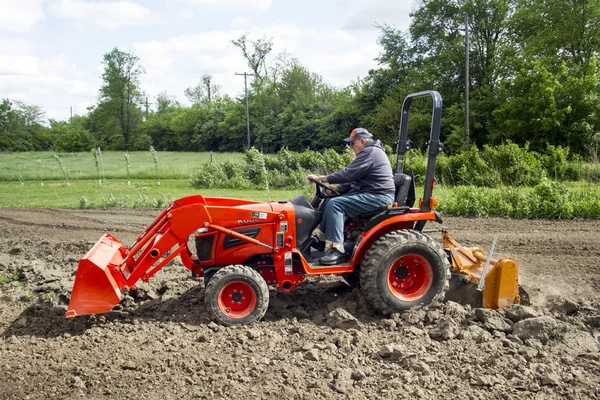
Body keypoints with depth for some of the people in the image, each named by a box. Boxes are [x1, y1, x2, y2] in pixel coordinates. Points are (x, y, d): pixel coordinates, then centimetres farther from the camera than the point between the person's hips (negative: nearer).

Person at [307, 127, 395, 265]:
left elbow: (348, 174, -20)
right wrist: (337, 189, 8)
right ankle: (320, 238, 7)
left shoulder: (369, 152, -14)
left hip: (377, 197, -11)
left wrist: (321, 179, -14)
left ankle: (337, 250, -25)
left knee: (335, 204, -23)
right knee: (330, 200, 8)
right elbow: (354, 179, 22)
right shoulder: (370, 152, 21)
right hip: (368, 194, 11)